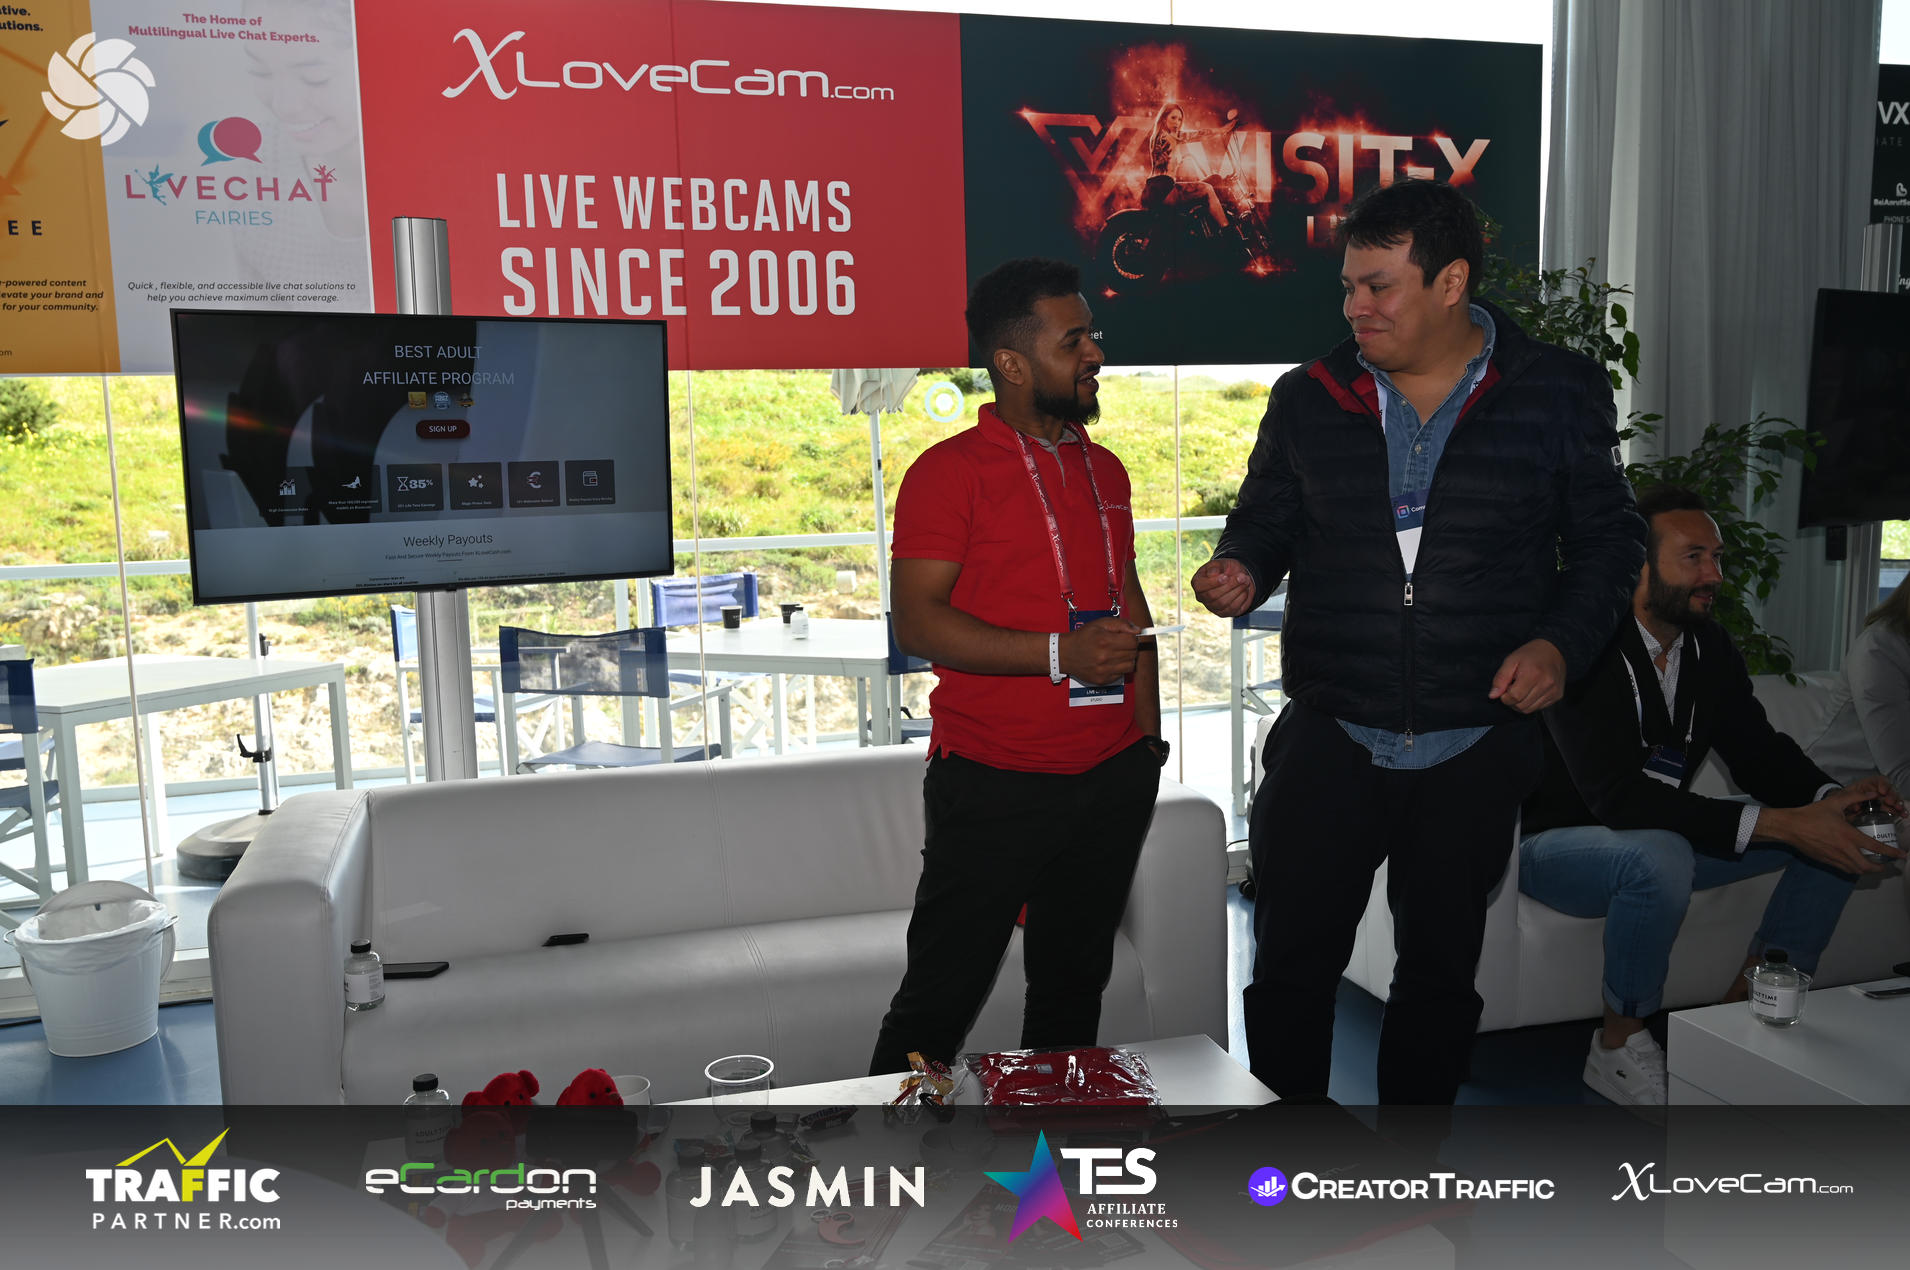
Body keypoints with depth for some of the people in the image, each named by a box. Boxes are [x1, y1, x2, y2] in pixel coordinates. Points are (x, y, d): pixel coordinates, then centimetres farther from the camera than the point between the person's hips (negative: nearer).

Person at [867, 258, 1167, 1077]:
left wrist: (1147, 732, 13)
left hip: (1113, 778, 7)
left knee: (1074, 984, 18)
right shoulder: (948, 471, -9)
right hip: (993, 784, -6)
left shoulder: (1105, 471, 13)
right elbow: (916, 622, -16)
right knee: (942, 994, 1)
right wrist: (1060, 653, -22)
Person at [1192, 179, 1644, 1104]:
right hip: (1330, 739, 0)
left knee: (1440, 971, 14)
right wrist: (1242, 572, -11)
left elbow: (1608, 540, 7)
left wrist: (1562, 643, -9)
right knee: (1290, 963, 2)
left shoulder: (1558, 394, 0)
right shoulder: (1309, 399, 3)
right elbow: (1265, 522, 12)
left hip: (1478, 745, 0)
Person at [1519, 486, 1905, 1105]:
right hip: (1556, 842, -8)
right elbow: (1618, 797, -33)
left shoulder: (1710, 648, 2)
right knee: (1659, 857, -40)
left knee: (1838, 834, 0)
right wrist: (1777, 824, -37)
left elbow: (1760, 752, 3)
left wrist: (1831, 797, -20)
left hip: (1661, 840, 8)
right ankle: (1619, 1046, -17)